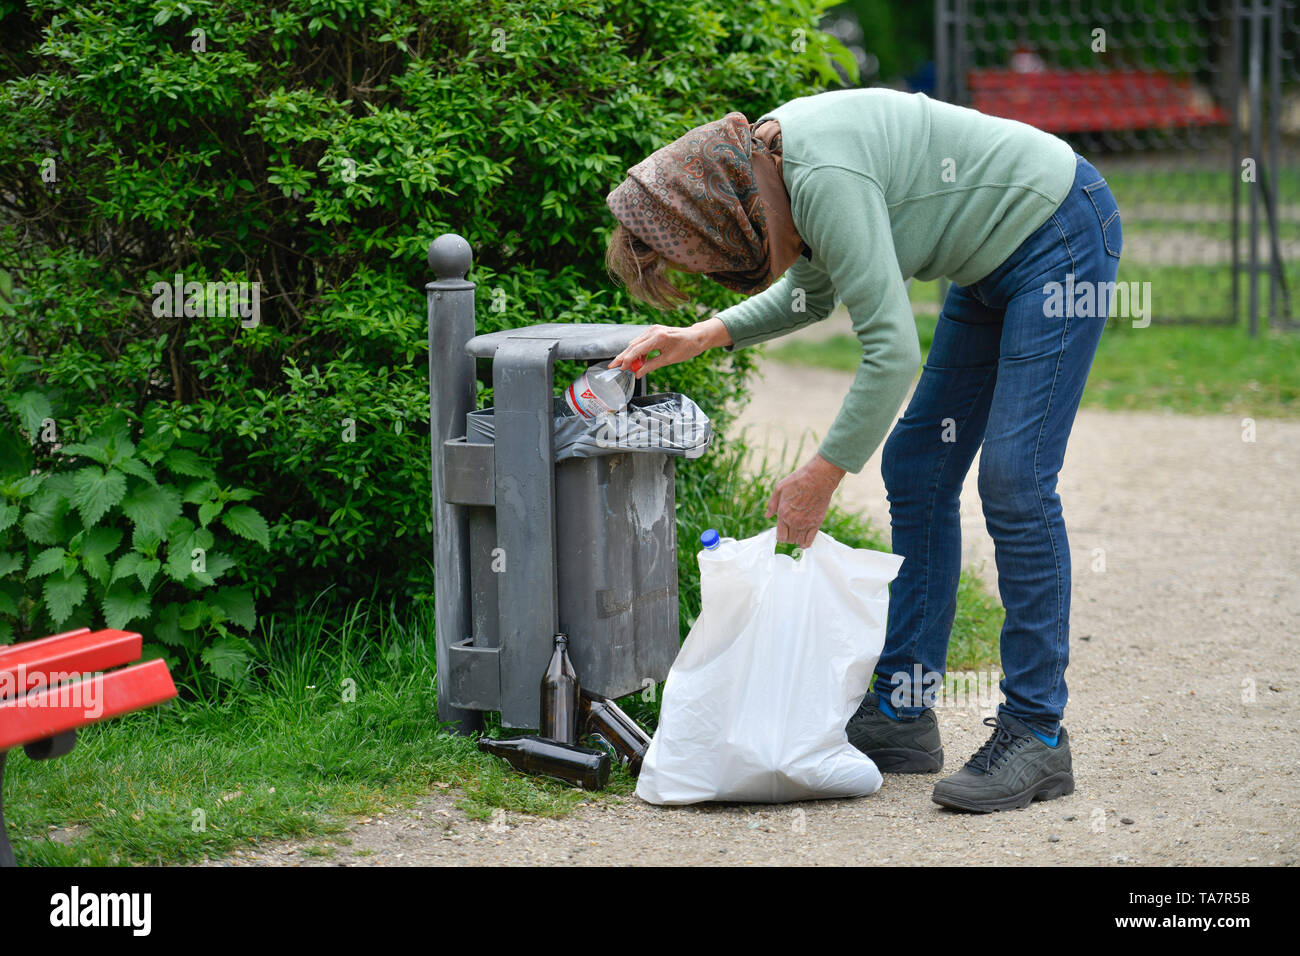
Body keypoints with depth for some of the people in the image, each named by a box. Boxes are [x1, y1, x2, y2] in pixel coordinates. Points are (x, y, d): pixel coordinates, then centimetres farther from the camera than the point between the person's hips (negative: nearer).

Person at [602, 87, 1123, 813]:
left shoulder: (826, 179, -30)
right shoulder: (768, 158, -1)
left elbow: (893, 349, -30)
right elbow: (815, 289, 17)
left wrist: (821, 478, -21)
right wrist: (702, 338, 6)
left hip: (1060, 236, -10)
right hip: (996, 260, 10)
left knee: (1014, 480, -14)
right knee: (916, 467, 8)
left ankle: (1036, 735, -9)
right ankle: (903, 714, 12)